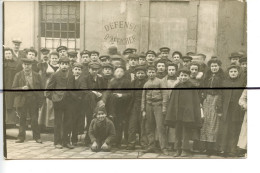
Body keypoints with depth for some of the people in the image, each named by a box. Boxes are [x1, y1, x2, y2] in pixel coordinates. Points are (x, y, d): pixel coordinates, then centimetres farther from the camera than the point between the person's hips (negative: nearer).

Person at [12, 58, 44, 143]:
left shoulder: (37, 75, 6)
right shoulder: (18, 75, 4)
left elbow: (41, 88, 8)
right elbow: (13, 88, 1)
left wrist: (40, 101, 1)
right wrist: (22, 88, -18)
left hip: (34, 101, 0)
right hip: (22, 101, 0)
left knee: (34, 120, 1)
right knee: (22, 120, 5)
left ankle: (37, 137, 12)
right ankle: (21, 137, 15)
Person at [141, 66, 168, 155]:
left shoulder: (159, 81, 2)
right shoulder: (146, 84, 14)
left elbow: (164, 94, -2)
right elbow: (143, 97, 16)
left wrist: (164, 106, -9)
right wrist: (143, 110, 11)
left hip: (158, 105, -4)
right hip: (149, 106, 5)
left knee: (160, 127, -9)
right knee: (149, 128, 6)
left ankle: (164, 148, -7)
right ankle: (151, 146, 15)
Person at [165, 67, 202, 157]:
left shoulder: (191, 87, -3)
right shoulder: (177, 87, 8)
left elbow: (195, 102, -4)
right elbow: (172, 102, 11)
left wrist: (195, 115, -10)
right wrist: (170, 114, 7)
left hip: (187, 113, -4)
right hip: (177, 114, 4)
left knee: (186, 132, -1)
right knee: (178, 132, 8)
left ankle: (186, 150, 7)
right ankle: (178, 150, 16)